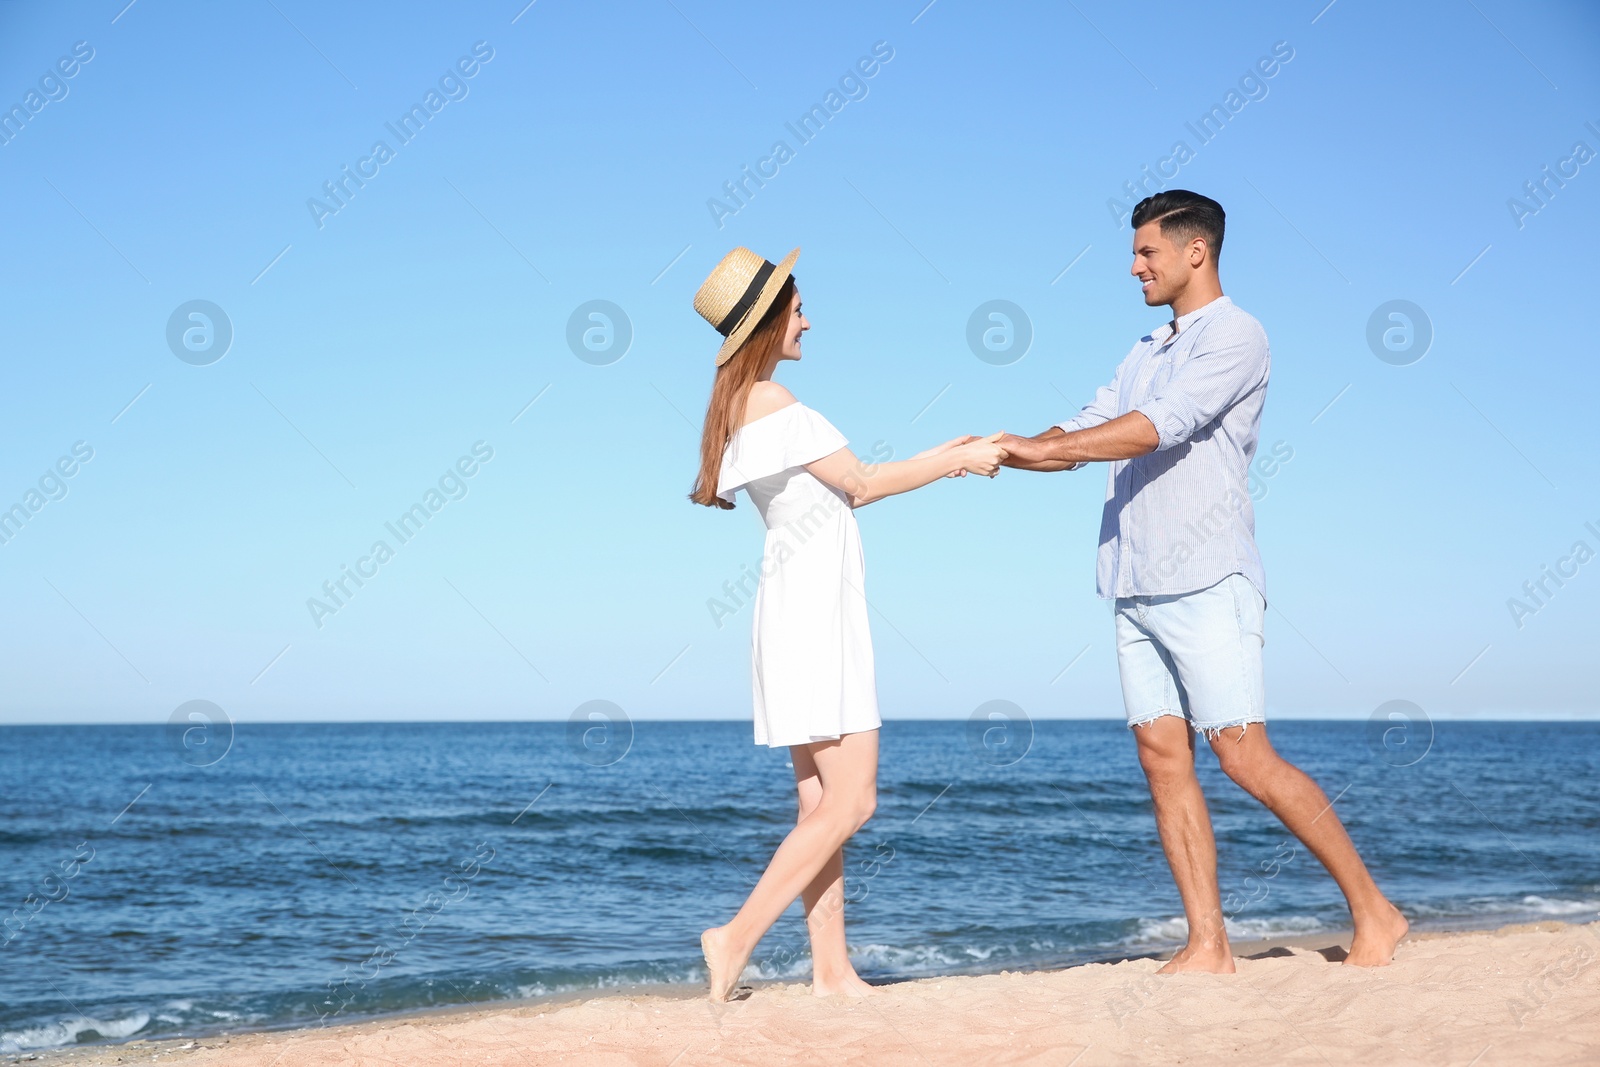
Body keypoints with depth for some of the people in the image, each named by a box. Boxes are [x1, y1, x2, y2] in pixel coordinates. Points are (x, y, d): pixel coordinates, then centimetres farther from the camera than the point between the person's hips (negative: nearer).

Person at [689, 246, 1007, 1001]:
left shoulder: (743, 407, 17)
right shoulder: (769, 402, -13)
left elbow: (846, 490, 18)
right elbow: (861, 484, -8)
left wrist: (945, 456, 17)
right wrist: (958, 461, 2)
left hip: (807, 612, 10)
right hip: (813, 608, -10)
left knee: (822, 804, 7)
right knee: (850, 800, -10)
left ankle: (832, 971, 8)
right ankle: (738, 938, -9)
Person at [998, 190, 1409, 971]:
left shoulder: (1235, 337, -5)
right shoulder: (1147, 353, 21)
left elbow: (1160, 428, -17)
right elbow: (1085, 430, 17)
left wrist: (1040, 447, -17)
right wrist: (1004, 452, 0)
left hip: (1206, 584, -8)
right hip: (1136, 589, 8)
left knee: (1244, 755, -10)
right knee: (1163, 757, 1)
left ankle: (1373, 912, 3)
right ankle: (1207, 946, 4)